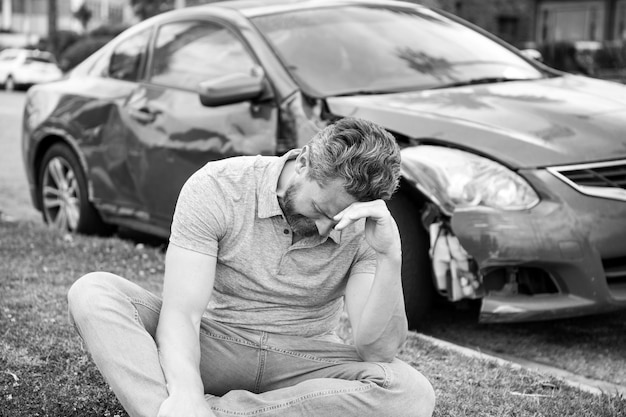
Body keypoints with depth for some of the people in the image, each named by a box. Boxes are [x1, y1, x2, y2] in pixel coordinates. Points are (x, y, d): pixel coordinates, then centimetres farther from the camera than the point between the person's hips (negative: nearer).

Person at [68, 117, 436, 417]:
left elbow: (378, 350, -20)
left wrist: (390, 257, -34)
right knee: (92, 293, -23)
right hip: (213, 347, -1)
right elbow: (181, 313, -22)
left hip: (303, 365, 1)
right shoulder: (216, 187, -16)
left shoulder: (367, 228, -11)